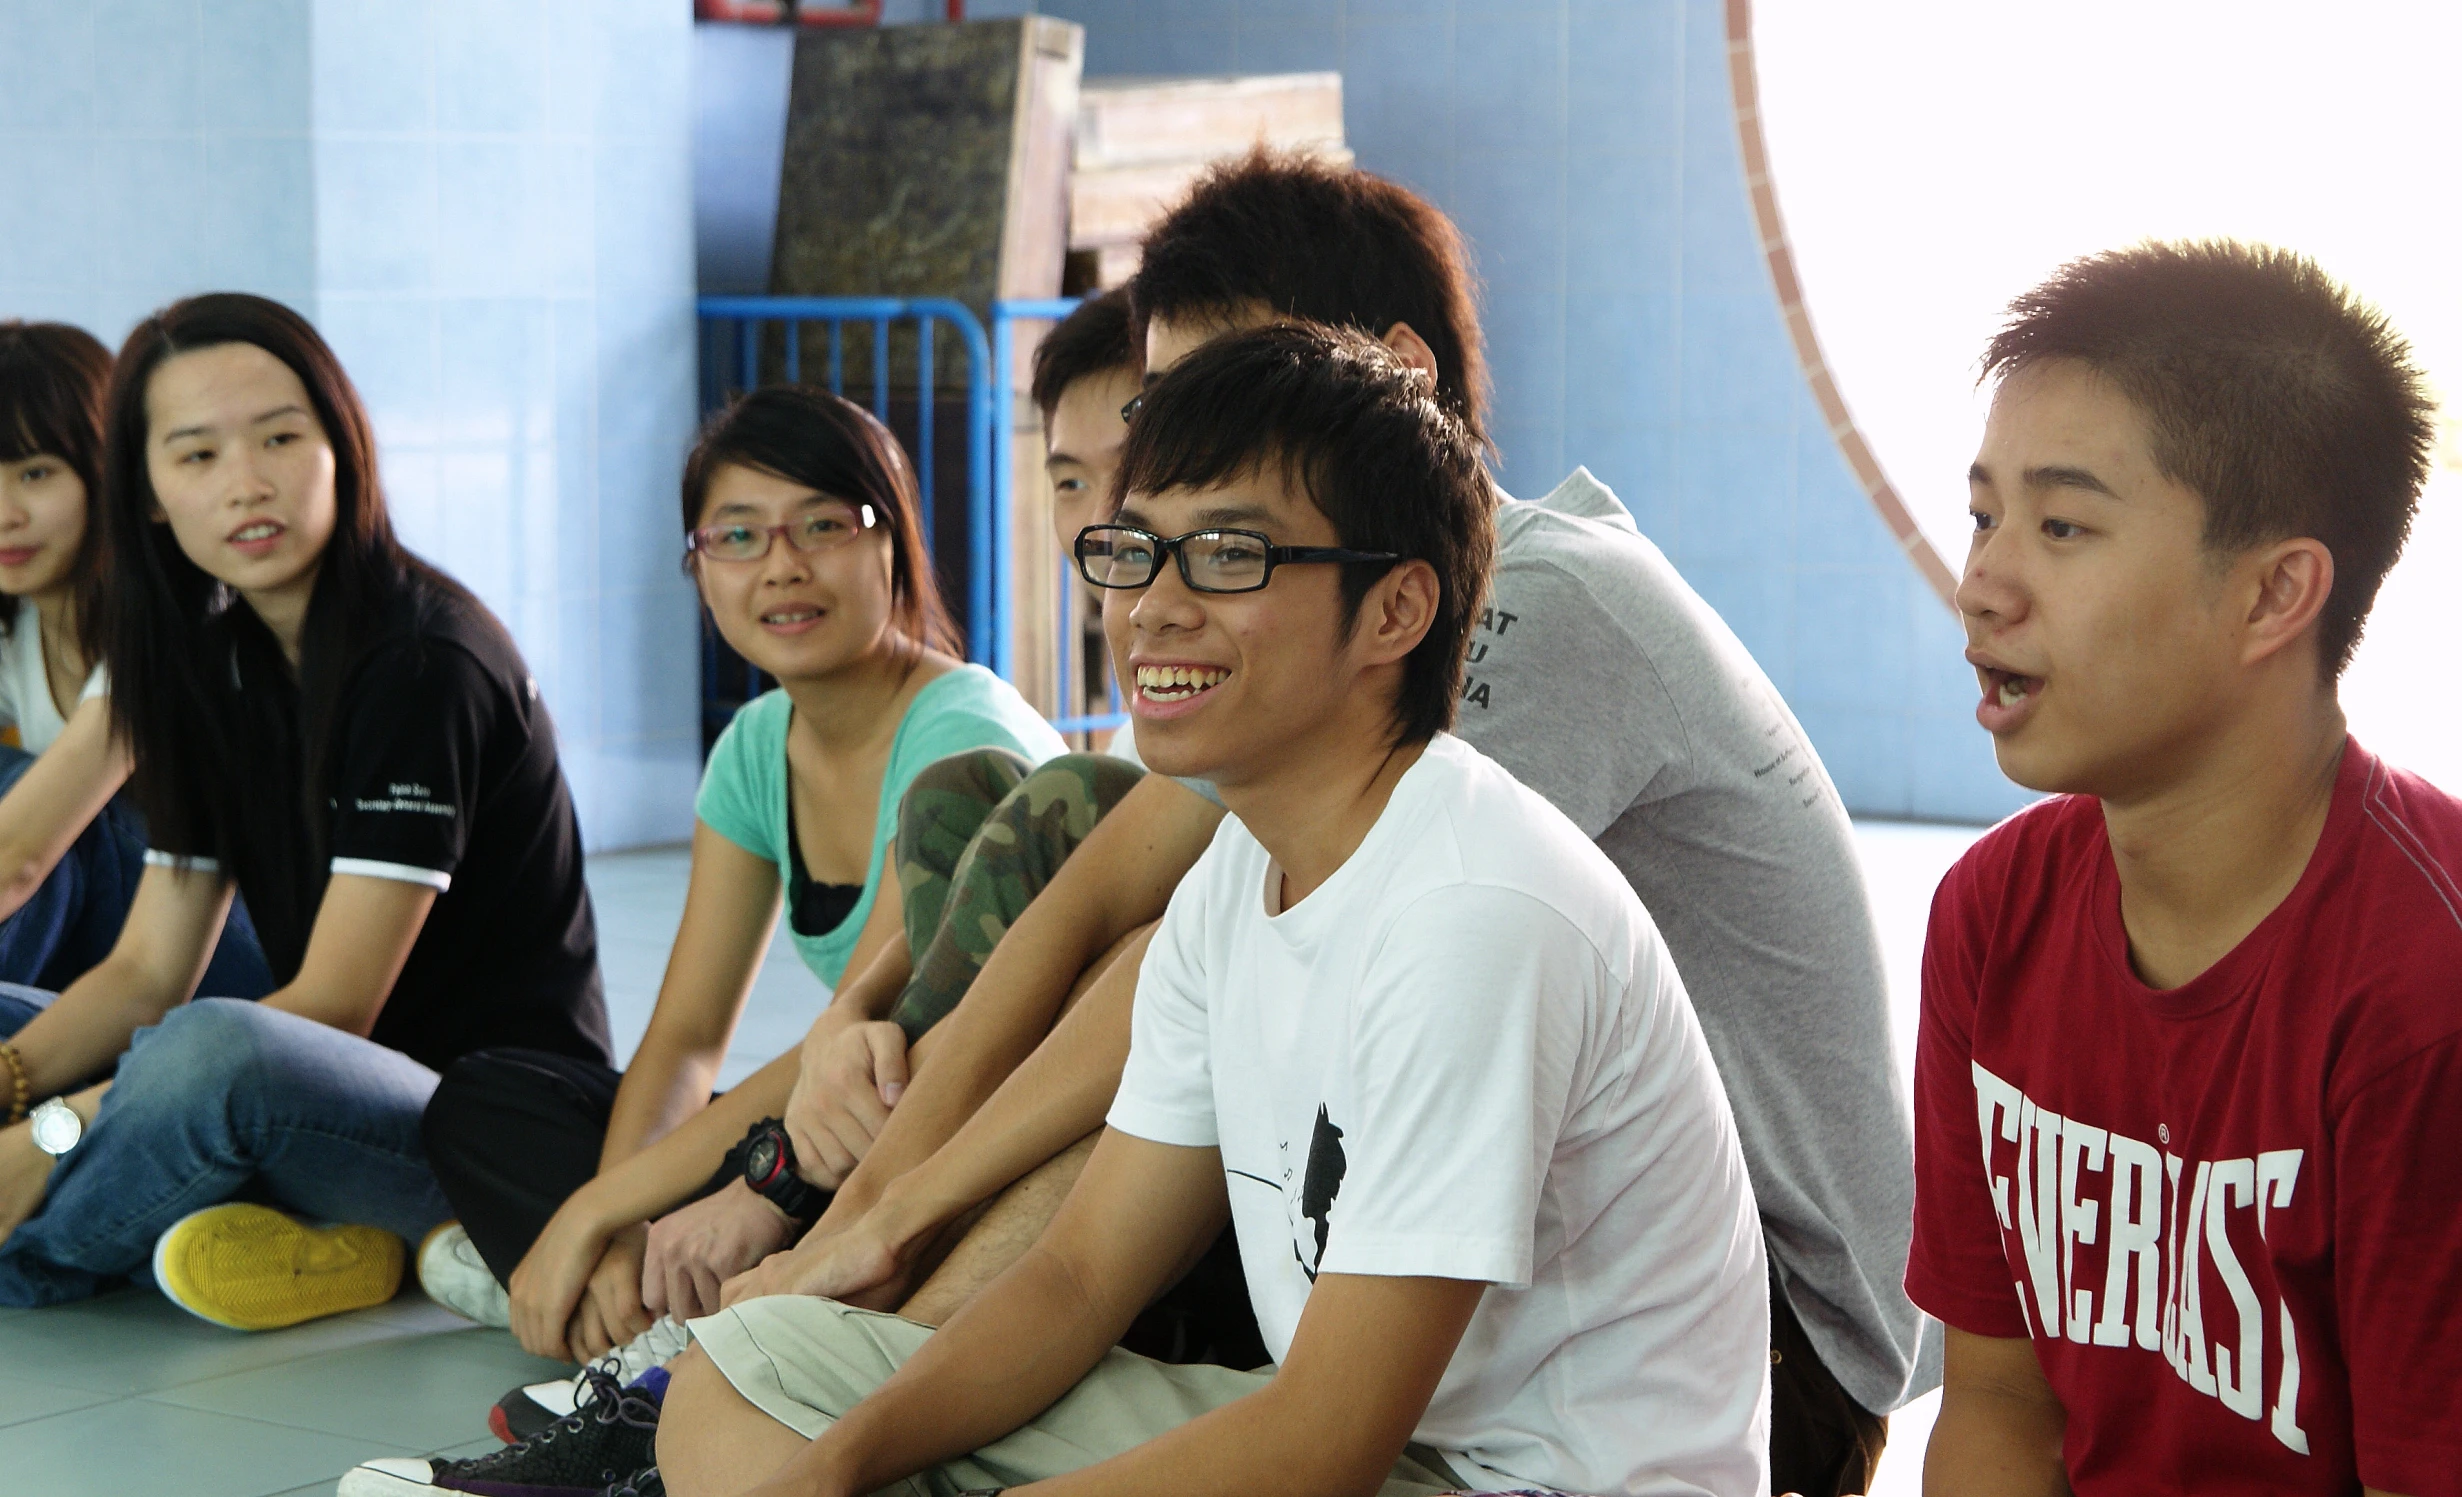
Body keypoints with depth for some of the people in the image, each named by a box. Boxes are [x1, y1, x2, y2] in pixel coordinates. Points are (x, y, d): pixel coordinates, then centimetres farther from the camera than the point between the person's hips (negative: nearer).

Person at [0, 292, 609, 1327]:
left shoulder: (426, 661, -16)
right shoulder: (207, 664, 9)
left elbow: (335, 1004, -19)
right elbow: (148, 968, 6)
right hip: (341, 1096, 9)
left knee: (213, 1051, -37)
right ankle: (323, 1247, -10)